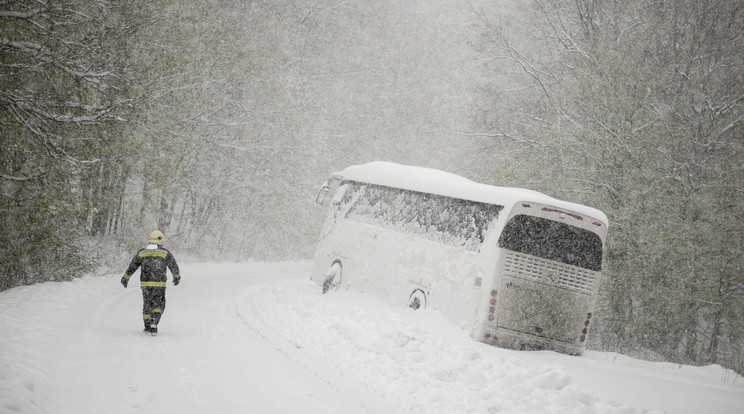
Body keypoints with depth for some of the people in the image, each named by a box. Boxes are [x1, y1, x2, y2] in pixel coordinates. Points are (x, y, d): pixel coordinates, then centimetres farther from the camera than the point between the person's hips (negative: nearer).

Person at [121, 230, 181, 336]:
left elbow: (132, 267, 13)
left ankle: (147, 327, 23)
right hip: (159, 283, -3)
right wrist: (177, 277, 30)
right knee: (159, 305, 6)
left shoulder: (141, 253, 7)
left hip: (145, 283, 3)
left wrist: (125, 278, 27)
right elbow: (173, 266, 11)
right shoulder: (165, 253, 0)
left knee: (147, 303, 17)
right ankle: (153, 324, -13)